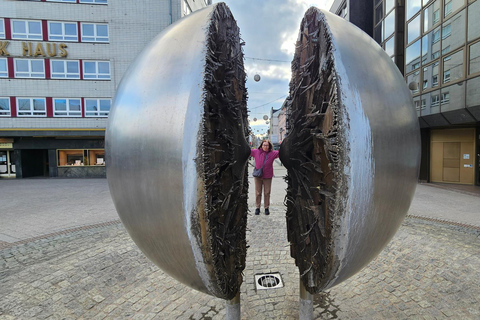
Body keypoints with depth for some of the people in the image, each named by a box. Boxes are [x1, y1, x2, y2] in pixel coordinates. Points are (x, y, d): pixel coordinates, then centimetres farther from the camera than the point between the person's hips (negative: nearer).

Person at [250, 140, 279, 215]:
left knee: (267, 193, 8)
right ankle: (257, 207, 22)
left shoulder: (273, 153, -2)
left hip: (267, 176, 0)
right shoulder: (256, 152, 0)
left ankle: (266, 208, 23)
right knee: (258, 193, 9)